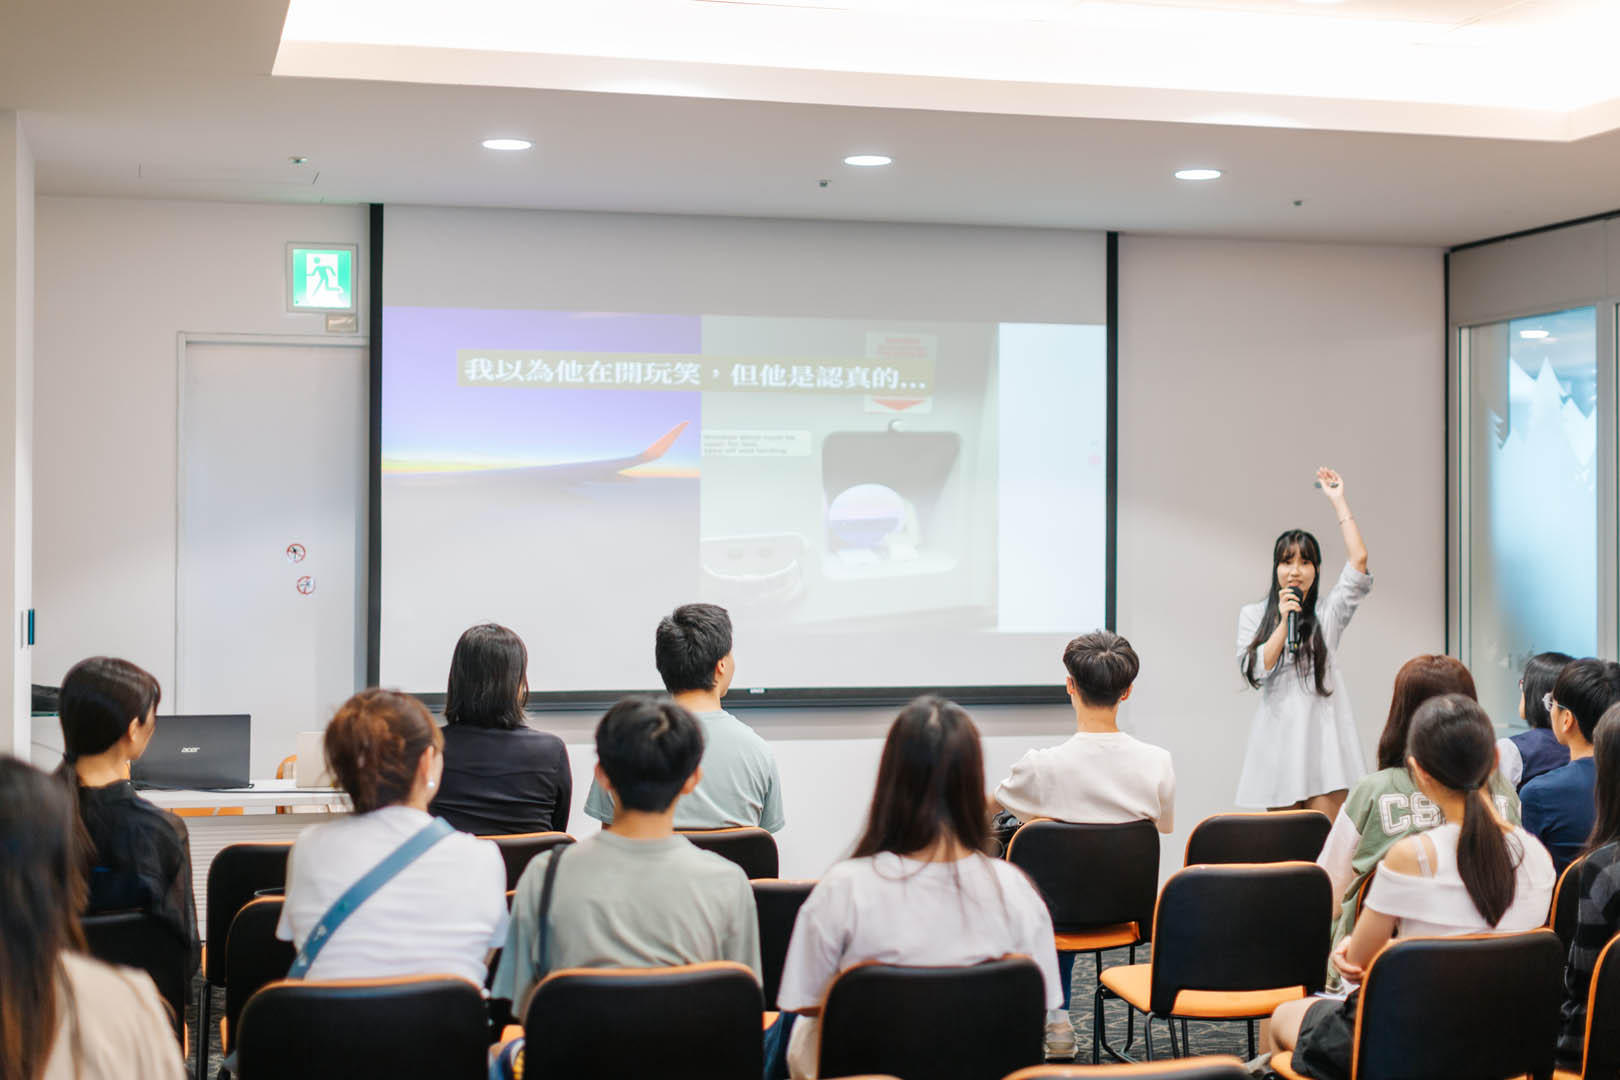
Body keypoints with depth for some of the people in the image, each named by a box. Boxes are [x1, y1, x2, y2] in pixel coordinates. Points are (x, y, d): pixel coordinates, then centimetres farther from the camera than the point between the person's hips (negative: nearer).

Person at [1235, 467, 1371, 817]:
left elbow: (1359, 559, -3)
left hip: (1323, 736, -1)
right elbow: (1255, 670, -2)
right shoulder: (1253, 615, 11)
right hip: (1278, 737, 1)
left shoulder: (1328, 613, 10)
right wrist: (1284, 622, -7)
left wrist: (1338, 501, 1)